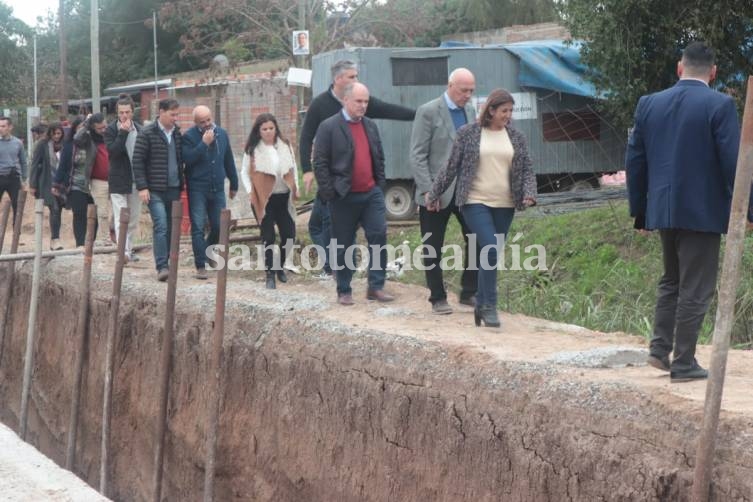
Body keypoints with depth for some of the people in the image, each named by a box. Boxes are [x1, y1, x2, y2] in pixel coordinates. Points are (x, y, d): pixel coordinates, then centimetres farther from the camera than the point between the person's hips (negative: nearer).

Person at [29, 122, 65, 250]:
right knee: (54, 210, -15)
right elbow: (35, 165, -2)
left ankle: (54, 241, 12)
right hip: (47, 183, -4)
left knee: (58, 211, 5)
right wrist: (32, 184, -6)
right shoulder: (42, 145, -2)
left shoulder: (63, 146, 7)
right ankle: (55, 239, -15)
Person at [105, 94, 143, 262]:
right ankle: (124, 252, -13)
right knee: (120, 219, -8)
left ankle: (129, 250, 22)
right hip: (118, 181, -4)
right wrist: (123, 132, -21)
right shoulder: (111, 130, -4)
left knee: (133, 220, 11)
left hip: (136, 181, 4)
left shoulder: (139, 130, 7)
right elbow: (112, 151, -18)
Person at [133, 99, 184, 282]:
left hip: (174, 189, 5)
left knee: (171, 227, 7)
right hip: (155, 190, -5)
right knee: (160, 226, -13)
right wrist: (142, 187, -12)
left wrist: (181, 183, 12)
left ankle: (165, 263, 16)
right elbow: (138, 161, -7)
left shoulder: (177, 133, 10)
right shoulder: (147, 134, -6)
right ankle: (162, 267, -14)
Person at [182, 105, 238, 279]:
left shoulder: (222, 134, 8)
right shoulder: (189, 136, -6)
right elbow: (187, 158, -21)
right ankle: (200, 267, -5)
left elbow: (229, 161, 16)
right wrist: (204, 144, -23)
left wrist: (234, 184, 19)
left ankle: (208, 252, 32)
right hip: (197, 188, -4)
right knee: (198, 228, -7)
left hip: (217, 188, 4)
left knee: (219, 226, 6)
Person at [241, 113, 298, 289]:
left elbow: (293, 168, 13)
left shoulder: (285, 145, 3)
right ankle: (270, 274, 4)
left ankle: (280, 266, 27)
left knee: (289, 234, 3)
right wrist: (250, 191, -10)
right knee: (268, 236, -3)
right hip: (264, 200, -3)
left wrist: (295, 188, 6)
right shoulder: (253, 149, -5)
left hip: (284, 197, 3)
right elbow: (245, 172, 1)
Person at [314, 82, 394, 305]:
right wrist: (329, 193, -12)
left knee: (379, 236, -5)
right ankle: (344, 291, 14)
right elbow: (320, 163, -8)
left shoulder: (371, 126, 12)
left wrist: (380, 185, 9)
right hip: (344, 196, -4)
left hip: (371, 194, 4)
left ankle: (376, 287, 2)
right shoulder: (329, 127, -6)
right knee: (344, 245, 4)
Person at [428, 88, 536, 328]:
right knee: (491, 249, -18)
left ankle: (481, 304, 22)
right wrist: (434, 194, 7)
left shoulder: (516, 137, 9)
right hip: (476, 202, -4)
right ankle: (489, 306, -10)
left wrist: (529, 193, -7)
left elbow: (526, 170, 11)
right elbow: (451, 167, 4)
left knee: (489, 253, 8)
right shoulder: (468, 133, 0)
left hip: (505, 205, 4)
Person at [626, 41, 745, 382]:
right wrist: (745, 210, -5)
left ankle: (660, 347, 16)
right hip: (703, 211, -5)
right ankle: (683, 364, 6)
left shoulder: (648, 104, 4)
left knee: (671, 280, 22)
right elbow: (734, 162, -14)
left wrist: (639, 211, 16)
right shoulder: (720, 105, -11)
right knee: (695, 289, 3)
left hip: (663, 210, 5)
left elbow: (634, 161, 8)